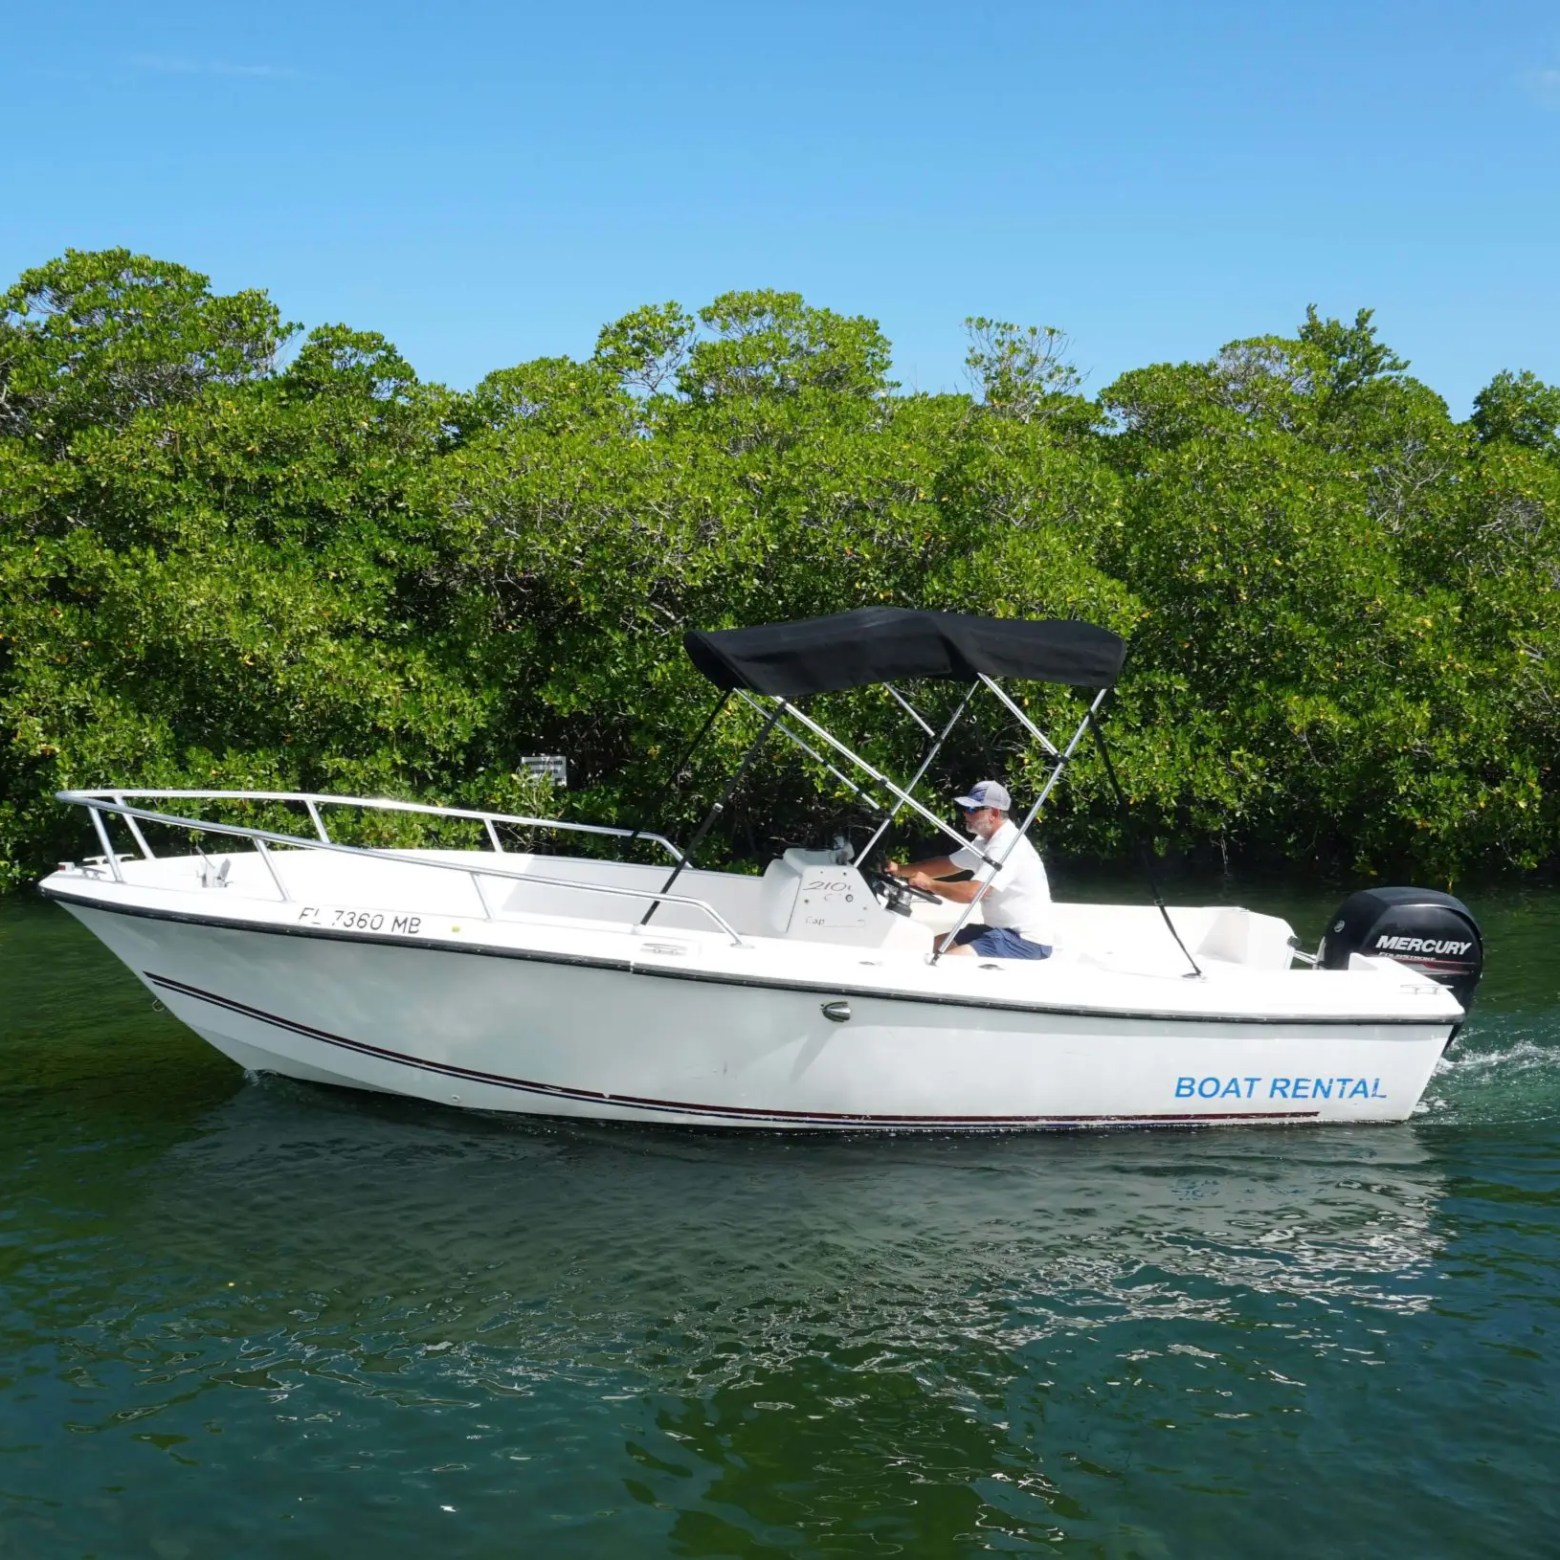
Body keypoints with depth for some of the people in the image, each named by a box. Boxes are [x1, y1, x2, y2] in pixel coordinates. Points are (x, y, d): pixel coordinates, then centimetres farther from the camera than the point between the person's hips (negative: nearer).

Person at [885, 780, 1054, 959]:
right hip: (1005, 930, 11)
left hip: (1027, 941, -11)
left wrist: (929, 884, -14)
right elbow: (947, 864, 20)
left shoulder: (1007, 846, -21)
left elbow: (972, 892, -29)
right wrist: (901, 870, 6)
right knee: (933, 945, 11)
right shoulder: (986, 842, 12)